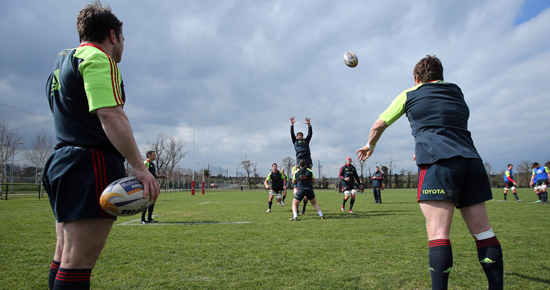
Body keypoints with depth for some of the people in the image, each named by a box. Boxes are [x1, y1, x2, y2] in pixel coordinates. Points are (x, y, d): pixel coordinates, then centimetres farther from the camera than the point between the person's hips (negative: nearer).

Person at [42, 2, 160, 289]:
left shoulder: (61, 62, 24)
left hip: (63, 162, 10)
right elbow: (111, 116, -20)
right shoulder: (97, 58, -8)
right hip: (92, 165, -10)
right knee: (78, 263, -9)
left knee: (64, 257, 14)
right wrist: (139, 167, -22)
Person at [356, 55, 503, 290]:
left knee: (438, 233, -12)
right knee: (483, 232, 8)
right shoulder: (457, 93, 26)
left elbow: (379, 124, 21)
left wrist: (370, 146, 39)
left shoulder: (410, 95, 14)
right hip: (471, 160, 5)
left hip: (439, 163, -5)